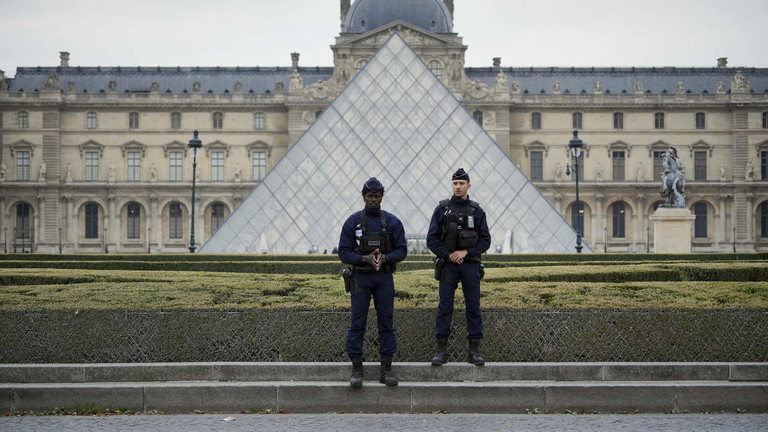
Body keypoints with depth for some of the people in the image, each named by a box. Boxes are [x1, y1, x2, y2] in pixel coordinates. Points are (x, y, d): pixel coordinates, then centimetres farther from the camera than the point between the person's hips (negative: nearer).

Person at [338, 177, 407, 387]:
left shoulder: (393, 222, 4)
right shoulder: (353, 222, 0)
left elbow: (401, 250, 3)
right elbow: (344, 253, -1)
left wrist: (385, 257, -16)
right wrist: (365, 258, -17)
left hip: (384, 278, 1)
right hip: (360, 277, -1)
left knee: (386, 323, 3)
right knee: (357, 324, -2)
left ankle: (386, 370, 8)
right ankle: (357, 370, 3)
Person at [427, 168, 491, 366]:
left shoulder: (477, 211, 5)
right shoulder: (442, 209, 3)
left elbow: (485, 240, 2)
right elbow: (432, 240, 0)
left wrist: (466, 252, -11)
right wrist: (449, 255, -10)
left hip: (471, 266, 1)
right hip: (448, 266, -1)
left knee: (473, 307, 2)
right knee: (444, 307, -1)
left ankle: (474, 351, 6)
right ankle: (441, 351, 3)